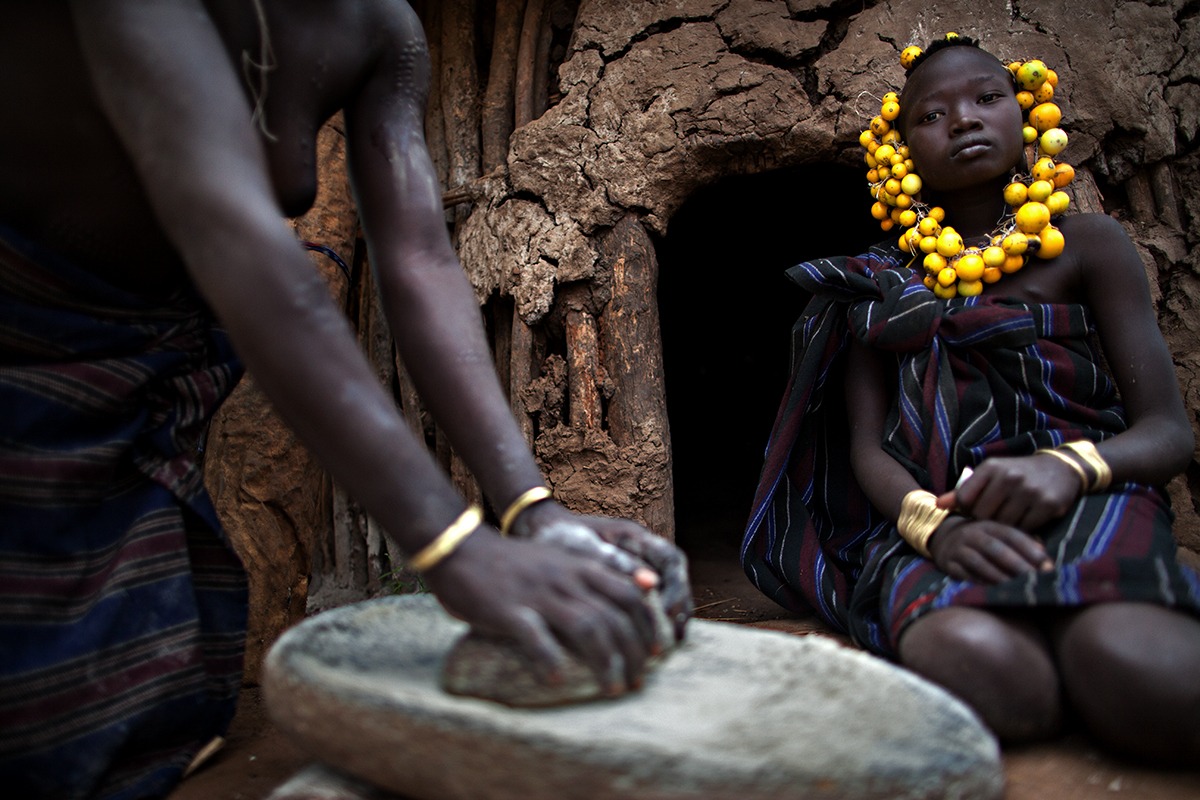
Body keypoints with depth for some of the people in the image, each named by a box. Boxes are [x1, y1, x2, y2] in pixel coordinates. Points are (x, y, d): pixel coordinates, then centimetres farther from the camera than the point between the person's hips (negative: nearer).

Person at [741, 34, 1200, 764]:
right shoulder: (886, 284, 15)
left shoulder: (1087, 246, 12)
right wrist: (933, 525, -20)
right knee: (982, 664, -35)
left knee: (1125, 657, -38)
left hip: (1086, 500, -1)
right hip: (929, 520, 2)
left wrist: (1068, 467, -20)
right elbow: (867, 448, 4)